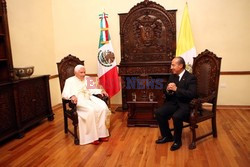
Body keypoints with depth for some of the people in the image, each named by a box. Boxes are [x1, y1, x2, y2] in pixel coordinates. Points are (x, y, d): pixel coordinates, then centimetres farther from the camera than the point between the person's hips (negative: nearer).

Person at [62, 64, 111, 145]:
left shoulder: (87, 78, 24)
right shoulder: (70, 80, 9)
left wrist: (101, 91, -1)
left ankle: (101, 133, -19)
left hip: (89, 98, 5)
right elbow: (65, 93, -3)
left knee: (103, 107, -24)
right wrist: (72, 96, -26)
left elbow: (92, 90, 19)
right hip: (79, 100, -5)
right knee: (91, 110, -34)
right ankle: (92, 136, -25)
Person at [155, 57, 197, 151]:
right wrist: (167, 89, -14)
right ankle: (167, 136, 6)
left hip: (185, 105, -6)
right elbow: (165, 91, 12)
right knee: (158, 113, -13)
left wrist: (176, 89, -26)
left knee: (176, 116, -33)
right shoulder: (172, 76, 9)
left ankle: (177, 140, -7)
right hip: (173, 102, 7)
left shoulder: (191, 78, -11)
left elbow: (191, 94, -23)